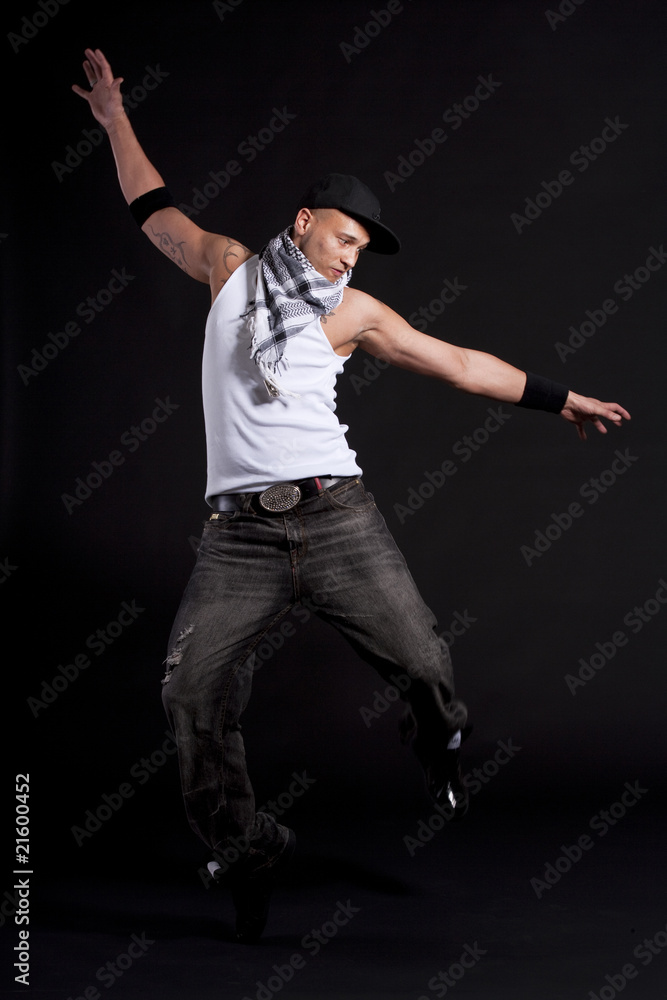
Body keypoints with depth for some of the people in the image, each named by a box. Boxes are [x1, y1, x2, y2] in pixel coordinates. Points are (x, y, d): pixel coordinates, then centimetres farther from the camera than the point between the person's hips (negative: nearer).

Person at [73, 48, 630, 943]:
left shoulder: (351, 311, 11)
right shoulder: (230, 268, 14)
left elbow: (459, 364, 17)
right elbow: (155, 210, 31)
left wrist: (558, 398, 20)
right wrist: (117, 122, 37)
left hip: (338, 519, 0)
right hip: (239, 535, 0)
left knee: (424, 664, -8)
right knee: (194, 699, -14)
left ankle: (441, 751, 28)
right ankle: (249, 855, 3)